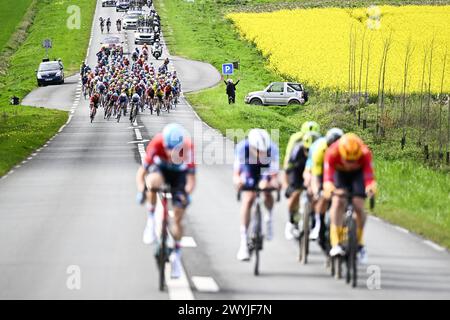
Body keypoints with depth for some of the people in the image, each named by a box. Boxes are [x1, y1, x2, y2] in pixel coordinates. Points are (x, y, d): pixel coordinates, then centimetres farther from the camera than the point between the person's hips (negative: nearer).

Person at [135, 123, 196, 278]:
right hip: (160, 168, 0)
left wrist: (187, 193, -49)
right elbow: (141, 172, -30)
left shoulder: (188, 147, -33)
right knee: (153, 181, -38)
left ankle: (176, 255, 15)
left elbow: (191, 178, -30)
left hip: (179, 174, 0)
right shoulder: (156, 144, -34)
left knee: (178, 218, -5)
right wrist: (141, 190, -46)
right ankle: (151, 221, -19)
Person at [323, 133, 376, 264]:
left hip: (358, 173, 0)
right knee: (338, 203, -23)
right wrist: (329, 188, -64)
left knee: (358, 206, -14)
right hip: (339, 173, 0)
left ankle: (359, 244, 7)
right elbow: (328, 175, -44)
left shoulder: (365, 153, -35)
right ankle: (336, 244, -27)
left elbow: (369, 175, -42)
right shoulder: (332, 152, -37)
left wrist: (371, 188, -63)